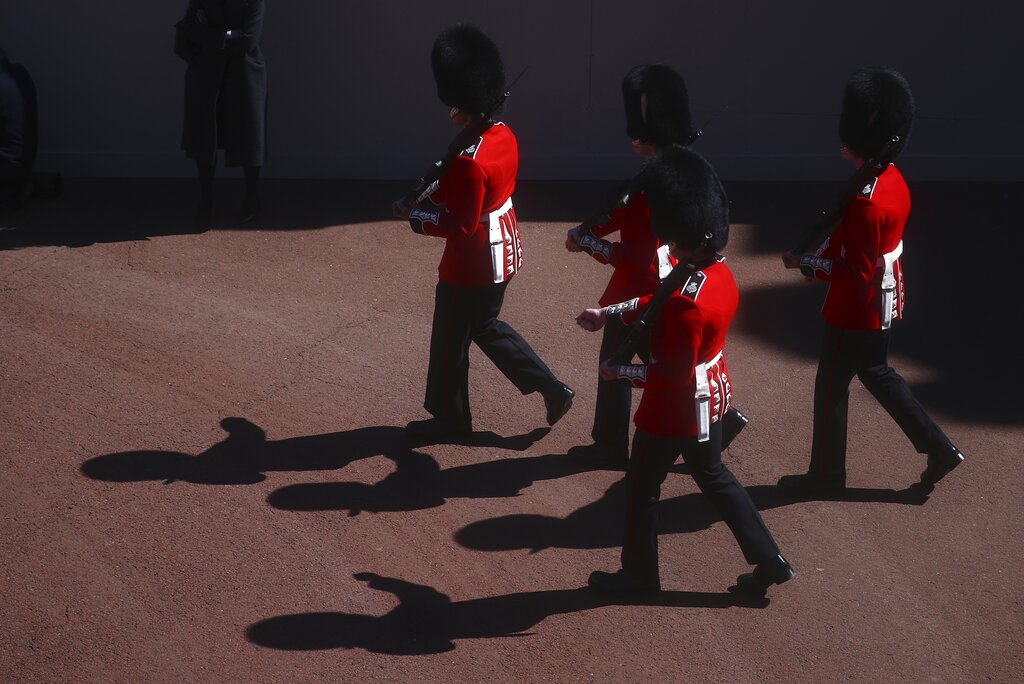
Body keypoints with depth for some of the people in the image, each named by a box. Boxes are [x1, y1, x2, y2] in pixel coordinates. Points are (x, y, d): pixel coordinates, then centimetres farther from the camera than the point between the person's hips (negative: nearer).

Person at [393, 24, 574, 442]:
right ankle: (552, 389, 27)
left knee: (450, 340, 12)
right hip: (504, 252, 9)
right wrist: (435, 192, 1)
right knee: (486, 326, 27)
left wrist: (412, 213, -13)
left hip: (471, 266, -9)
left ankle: (449, 416, 31)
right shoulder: (504, 135, -1)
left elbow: (459, 225, -26)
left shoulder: (469, 161, -30)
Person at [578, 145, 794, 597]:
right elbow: (657, 301, 11)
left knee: (642, 486, 13)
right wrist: (606, 315, 10)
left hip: (676, 409, -8)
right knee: (713, 477, 24)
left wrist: (617, 372, -15)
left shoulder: (689, 305, -34)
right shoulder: (718, 272, -5)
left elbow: (672, 374, -27)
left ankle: (639, 574, 31)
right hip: (711, 398, 8)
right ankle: (769, 561, 26)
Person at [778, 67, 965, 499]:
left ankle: (826, 476, 25)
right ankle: (939, 449, 27)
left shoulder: (866, 202, -31)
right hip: (885, 305, 9)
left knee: (831, 387, 9)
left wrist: (807, 264, -17)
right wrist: (818, 256, 4)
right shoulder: (893, 179, -1)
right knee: (877, 374, 26)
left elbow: (855, 273, -27)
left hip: (856, 312, -9)